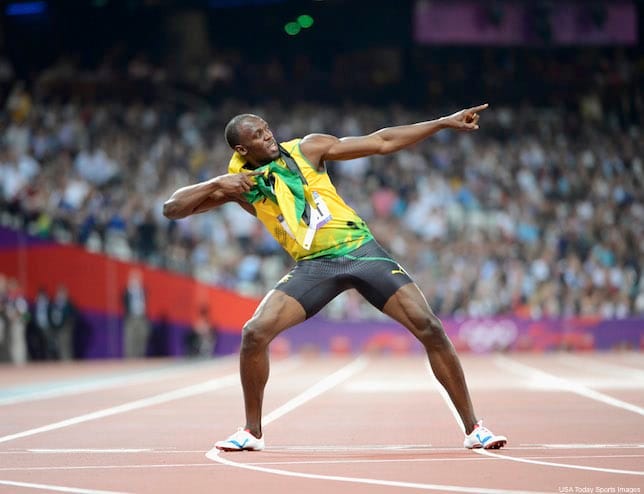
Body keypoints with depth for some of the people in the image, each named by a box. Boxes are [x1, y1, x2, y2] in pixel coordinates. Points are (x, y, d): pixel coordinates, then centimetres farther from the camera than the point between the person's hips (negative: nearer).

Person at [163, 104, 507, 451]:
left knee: (429, 328, -12)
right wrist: (216, 185, -17)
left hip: (361, 250, -1)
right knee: (254, 333, -17)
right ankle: (252, 432, 3)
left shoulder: (307, 149, 0)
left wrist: (445, 122, -4)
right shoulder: (238, 183, 2)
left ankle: (473, 428, -2)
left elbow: (381, 142, 1)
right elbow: (172, 208, -1)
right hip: (314, 266, 1)